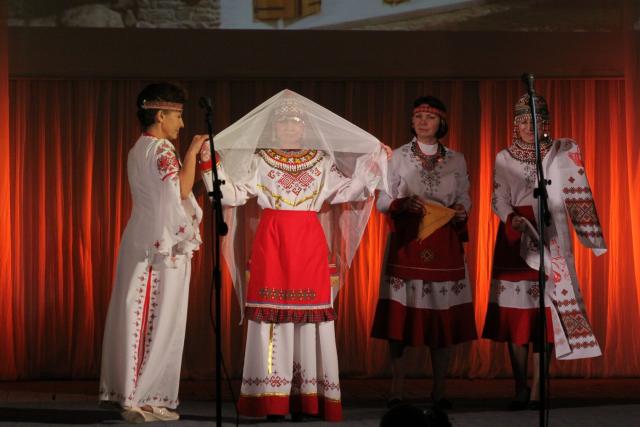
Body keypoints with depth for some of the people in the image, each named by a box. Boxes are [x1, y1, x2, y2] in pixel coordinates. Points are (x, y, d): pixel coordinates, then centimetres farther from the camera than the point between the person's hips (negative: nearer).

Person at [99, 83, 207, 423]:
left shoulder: (138, 150, 18)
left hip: (140, 242, 9)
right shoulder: (161, 149, -12)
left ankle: (130, 394, 12)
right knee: (159, 321, -5)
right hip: (163, 245, -9)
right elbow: (182, 189, -21)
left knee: (138, 317, 9)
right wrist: (192, 152, -12)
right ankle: (145, 398, -3)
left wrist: (194, 159, 20)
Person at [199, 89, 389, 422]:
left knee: (309, 313, -3)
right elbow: (234, 193, 6)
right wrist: (210, 164, -2)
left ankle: (305, 398, 0)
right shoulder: (260, 159, 10)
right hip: (271, 242, -1)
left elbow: (345, 191, 12)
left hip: (309, 244, 1)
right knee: (272, 312, -6)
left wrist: (373, 164, 7)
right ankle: (272, 401, -5)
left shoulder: (321, 160, 14)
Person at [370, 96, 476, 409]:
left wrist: (460, 211, -8)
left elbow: (465, 198, 14)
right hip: (407, 242, -2)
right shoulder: (398, 157, 4)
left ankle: (439, 391, 9)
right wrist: (402, 203, -15)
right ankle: (396, 391, 1)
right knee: (401, 314, -5)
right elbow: (382, 200, 4)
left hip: (445, 245, 2)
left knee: (444, 316, 0)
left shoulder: (456, 160, 9)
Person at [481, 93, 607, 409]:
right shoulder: (504, 158, 8)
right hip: (514, 239, 1)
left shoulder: (564, 152, 4)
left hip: (551, 240, -1)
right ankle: (520, 389, 7)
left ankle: (536, 391, -1)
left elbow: (578, 197, 2)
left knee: (544, 315, -4)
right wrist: (513, 219, -21)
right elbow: (499, 200, 0)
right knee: (516, 314, 0)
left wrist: (592, 236, -6)